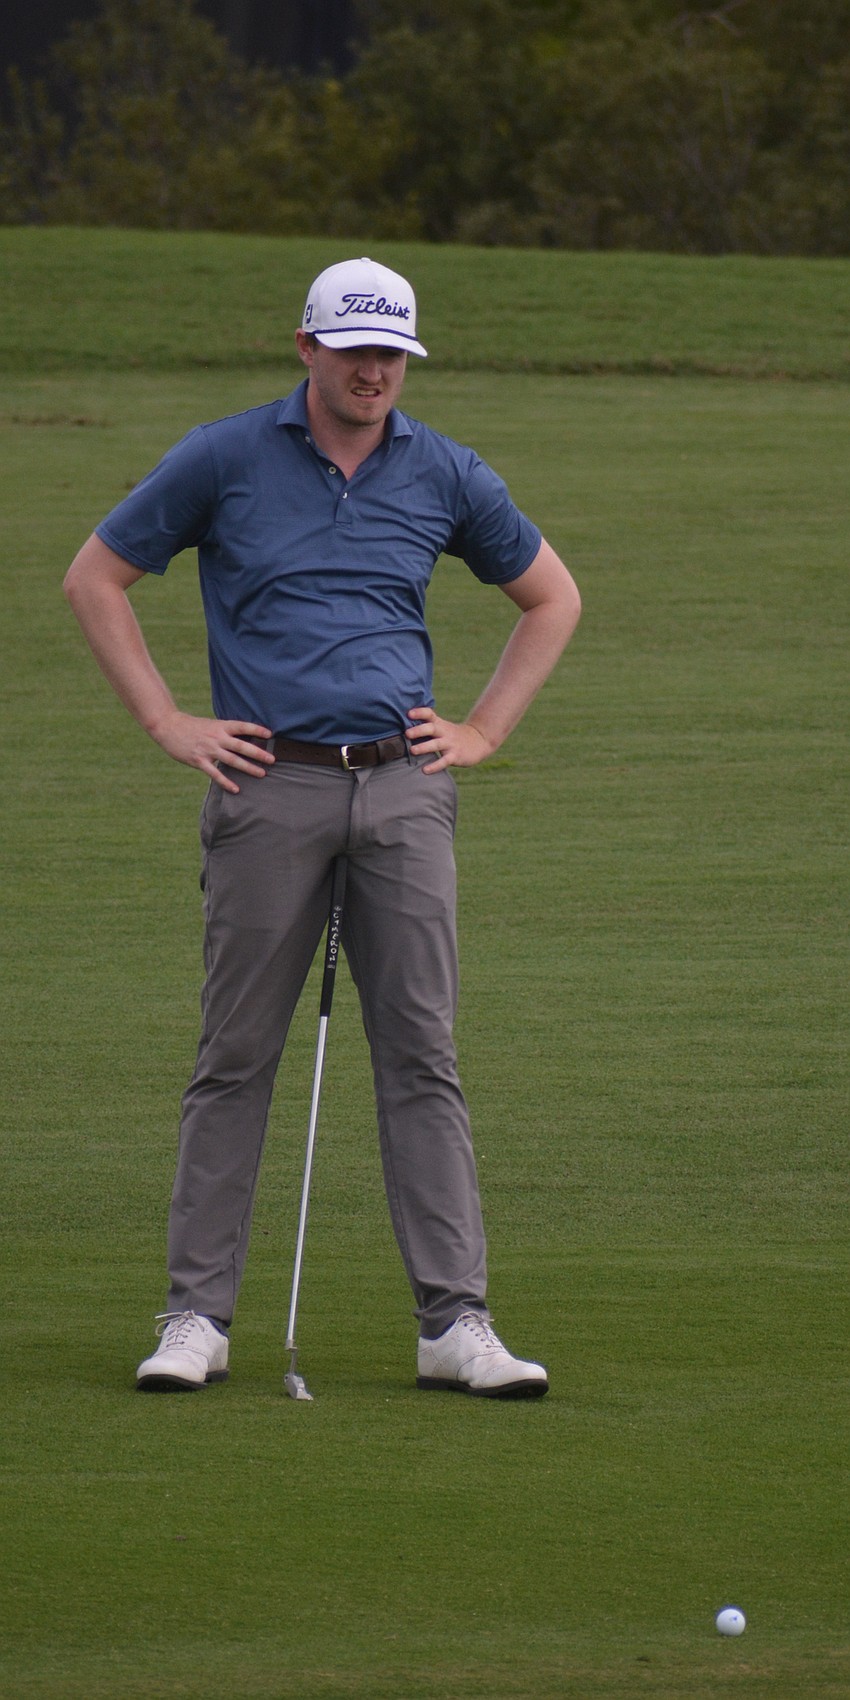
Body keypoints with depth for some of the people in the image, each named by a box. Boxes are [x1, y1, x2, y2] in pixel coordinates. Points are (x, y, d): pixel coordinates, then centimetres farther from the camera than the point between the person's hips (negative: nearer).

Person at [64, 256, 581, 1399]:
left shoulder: (445, 476, 7)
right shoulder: (224, 461, 1)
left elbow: (551, 597, 22)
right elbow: (95, 579, 8)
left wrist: (486, 731, 12)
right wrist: (168, 725, 2)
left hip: (403, 789, 2)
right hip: (270, 787, -2)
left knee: (423, 1057, -2)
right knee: (237, 1058, 1)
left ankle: (456, 1323, -2)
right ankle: (198, 1316, 6)